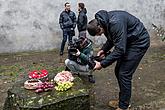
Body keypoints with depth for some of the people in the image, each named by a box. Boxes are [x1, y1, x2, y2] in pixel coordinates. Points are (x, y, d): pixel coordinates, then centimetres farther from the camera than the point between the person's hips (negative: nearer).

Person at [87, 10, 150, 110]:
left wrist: (102, 64, -26)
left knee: (124, 74, -10)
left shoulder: (115, 23, -33)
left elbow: (119, 49, -31)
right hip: (128, 41, 9)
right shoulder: (105, 22, -3)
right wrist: (104, 50, -2)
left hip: (139, 42, -9)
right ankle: (123, 100, 26)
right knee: (118, 71, 10)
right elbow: (112, 39, 13)